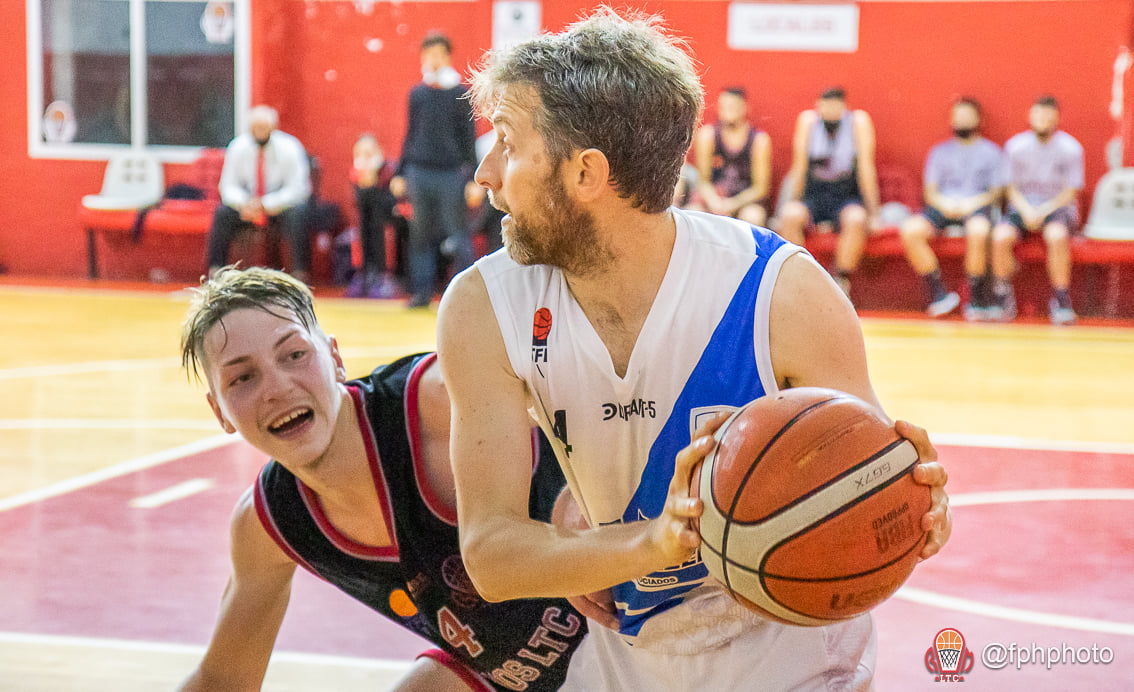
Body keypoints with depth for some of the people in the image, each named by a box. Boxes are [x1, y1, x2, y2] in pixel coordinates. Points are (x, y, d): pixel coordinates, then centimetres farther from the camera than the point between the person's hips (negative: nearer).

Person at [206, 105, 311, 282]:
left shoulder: (289, 148, -12)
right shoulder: (238, 147, -4)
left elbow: (298, 189, -15)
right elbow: (228, 186, -2)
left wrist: (266, 205, -27)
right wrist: (243, 203, -25)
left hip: (279, 207, -3)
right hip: (247, 206, 3)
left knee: (297, 214, -34)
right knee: (222, 212, -23)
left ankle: (300, 274, -30)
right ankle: (215, 272, -19)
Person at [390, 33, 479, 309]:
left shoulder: (461, 94, 2)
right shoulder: (417, 94, 10)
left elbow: (469, 138, 3)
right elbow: (410, 135, 17)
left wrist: (473, 179, -3)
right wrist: (400, 173, 13)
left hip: (451, 173, -3)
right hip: (419, 172, 3)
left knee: (458, 233, -5)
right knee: (421, 234, 6)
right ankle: (422, 291, 13)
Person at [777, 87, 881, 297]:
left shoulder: (858, 121, -2)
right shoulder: (808, 120, 0)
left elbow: (865, 169, -5)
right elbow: (799, 167, 1)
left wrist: (873, 212, -7)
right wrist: (794, 203, -6)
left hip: (847, 198, -1)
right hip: (813, 195, 1)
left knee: (856, 219, -35)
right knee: (789, 215, -31)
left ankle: (841, 284, -26)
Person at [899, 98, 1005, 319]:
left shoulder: (990, 152, 13)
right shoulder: (939, 152, 20)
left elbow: (997, 193, 6)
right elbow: (930, 191, 13)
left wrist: (971, 204, -13)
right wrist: (945, 203, -9)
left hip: (978, 207, -3)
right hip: (943, 207, 3)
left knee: (978, 232, -39)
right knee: (910, 230, -27)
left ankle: (977, 300, -26)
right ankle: (940, 294, -24)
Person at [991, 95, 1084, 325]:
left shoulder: (1070, 148, -3)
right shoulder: (1015, 146, 2)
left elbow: (1071, 192, -2)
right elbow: (1012, 189, 5)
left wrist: (1044, 211, -16)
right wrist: (1027, 211, -14)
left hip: (1058, 207, -2)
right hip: (1023, 206, 2)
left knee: (1057, 235, -37)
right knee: (1001, 235, -30)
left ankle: (1061, 302, -25)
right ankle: (1003, 298, -14)